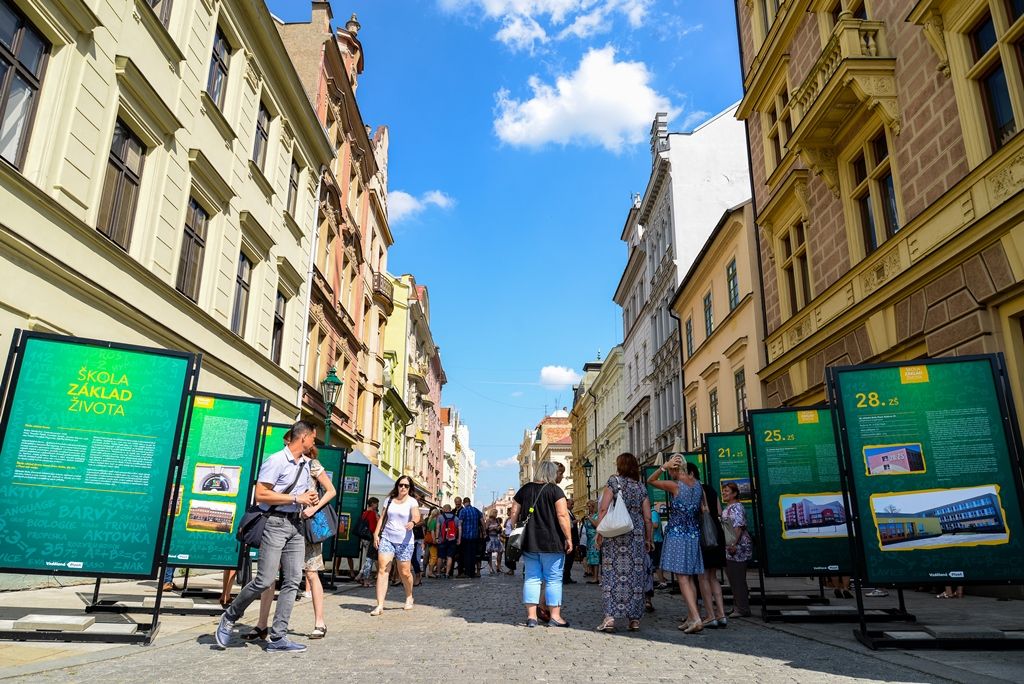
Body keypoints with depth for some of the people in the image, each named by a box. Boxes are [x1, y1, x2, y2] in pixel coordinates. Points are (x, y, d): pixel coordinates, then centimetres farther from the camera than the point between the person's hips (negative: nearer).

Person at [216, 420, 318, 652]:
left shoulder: (306, 464, 14)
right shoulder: (276, 461, -11)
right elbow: (261, 494, -17)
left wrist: (309, 497, 6)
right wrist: (296, 498, -17)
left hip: (295, 525, 8)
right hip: (275, 522, -8)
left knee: (292, 581, 2)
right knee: (265, 580, -8)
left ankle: (278, 638, 6)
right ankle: (229, 618, 17)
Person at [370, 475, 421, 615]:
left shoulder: (412, 501, -4)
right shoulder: (389, 499, 9)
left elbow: (416, 516, -21)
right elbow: (383, 517, 14)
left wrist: (413, 522, -44)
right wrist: (376, 534, 5)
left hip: (405, 541, -3)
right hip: (386, 538, 3)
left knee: (404, 572, 4)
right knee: (382, 569, -9)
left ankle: (409, 597, 32)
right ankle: (380, 605, -9)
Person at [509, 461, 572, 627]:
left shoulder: (524, 489, 9)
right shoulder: (555, 490, -4)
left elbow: (514, 514, 10)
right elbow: (562, 515, -12)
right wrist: (568, 538, -9)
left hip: (529, 543, 4)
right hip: (552, 543, -4)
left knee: (531, 578, 7)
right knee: (553, 579, 3)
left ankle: (531, 616, 6)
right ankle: (555, 616, 5)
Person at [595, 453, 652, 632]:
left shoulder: (614, 481, 1)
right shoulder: (641, 488, 11)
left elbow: (603, 509, -7)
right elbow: (647, 518, 8)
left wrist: (599, 532, -2)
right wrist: (648, 539, 16)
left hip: (614, 534, -3)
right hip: (636, 535, 3)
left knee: (612, 572, -2)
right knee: (635, 573, 6)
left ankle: (610, 616, -8)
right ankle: (634, 618, 9)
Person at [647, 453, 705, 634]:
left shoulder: (675, 486, -15)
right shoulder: (698, 485, 3)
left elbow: (650, 480, -4)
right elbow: (703, 508, 13)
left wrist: (664, 466, -14)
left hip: (677, 535, -7)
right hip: (693, 535, 7)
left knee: (682, 579, -6)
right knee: (690, 579, 13)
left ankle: (696, 618, -16)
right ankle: (690, 619, 17)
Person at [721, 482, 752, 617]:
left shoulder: (736, 507, -12)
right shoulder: (728, 507, 19)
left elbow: (739, 526, -22)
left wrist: (734, 544, -27)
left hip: (738, 547, -10)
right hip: (730, 549, 10)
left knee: (738, 579, -5)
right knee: (733, 578, 14)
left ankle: (742, 609, 1)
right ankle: (737, 606, 21)